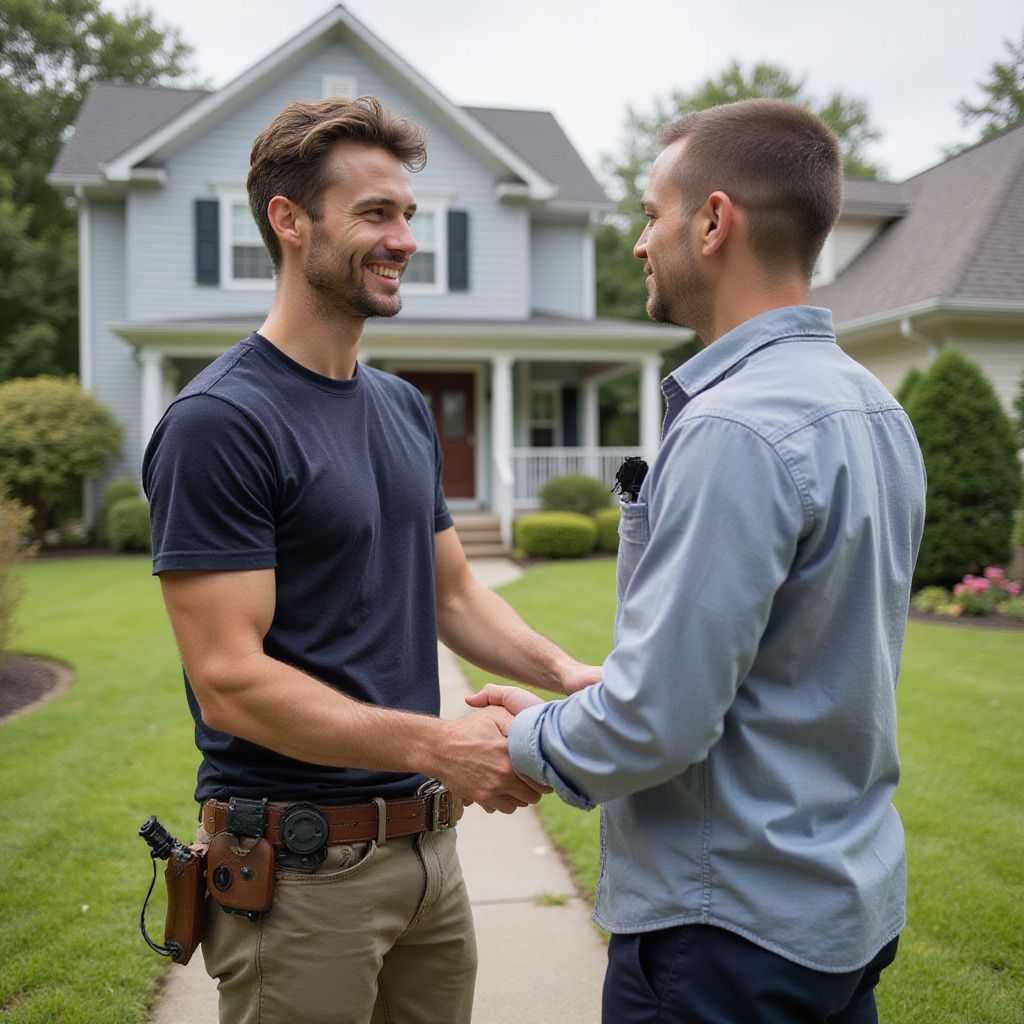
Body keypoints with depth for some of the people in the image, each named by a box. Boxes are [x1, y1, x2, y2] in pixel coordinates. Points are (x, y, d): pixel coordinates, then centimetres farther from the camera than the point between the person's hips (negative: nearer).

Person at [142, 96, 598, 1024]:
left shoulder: (406, 409, 9)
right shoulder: (219, 422, -16)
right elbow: (227, 681, -20)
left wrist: (565, 673, -3)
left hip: (425, 845, 7)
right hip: (300, 868, -7)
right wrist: (436, 745, -28)